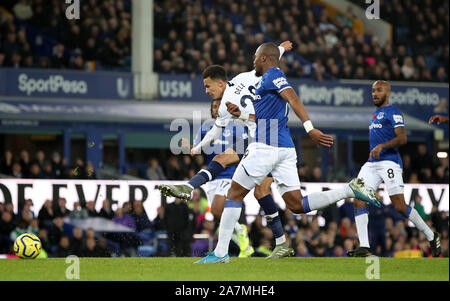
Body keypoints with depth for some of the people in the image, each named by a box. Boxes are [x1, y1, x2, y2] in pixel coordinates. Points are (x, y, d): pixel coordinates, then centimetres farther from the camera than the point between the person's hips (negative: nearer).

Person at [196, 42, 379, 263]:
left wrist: (309, 128, -31)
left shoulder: (272, 75, -3)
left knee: (235, 194, 0)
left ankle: (220, 252, -1)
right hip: (285, 148, 9)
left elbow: (294, 100, -19)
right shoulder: (270, 79, 25)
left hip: (267, 146, -9)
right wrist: (240, 114, 23)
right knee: (296, 205, 2)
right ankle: (350, 190, -6)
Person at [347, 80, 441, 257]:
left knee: (400, 206, -10)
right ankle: (364, 247, -12)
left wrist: (382, 146, -26)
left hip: (389, 161, -8)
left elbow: (402, 138, -15)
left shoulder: (392, 112, -3)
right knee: (359, 201, -9)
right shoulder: (376, 114, 24)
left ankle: (431, 237, 7)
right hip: (372, 163, 8)